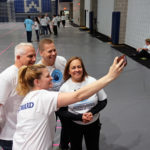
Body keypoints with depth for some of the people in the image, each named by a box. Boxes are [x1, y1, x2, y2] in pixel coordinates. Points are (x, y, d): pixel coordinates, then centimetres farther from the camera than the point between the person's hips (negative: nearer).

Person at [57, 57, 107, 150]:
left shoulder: (92, 81, -14)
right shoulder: (64, 88, -15)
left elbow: (103, 101, -4)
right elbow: (61, 111, -11)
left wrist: (92, 113, -20)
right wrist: (80, 117, -21)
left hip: (93, 123, 1)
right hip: (74, 125, -1)